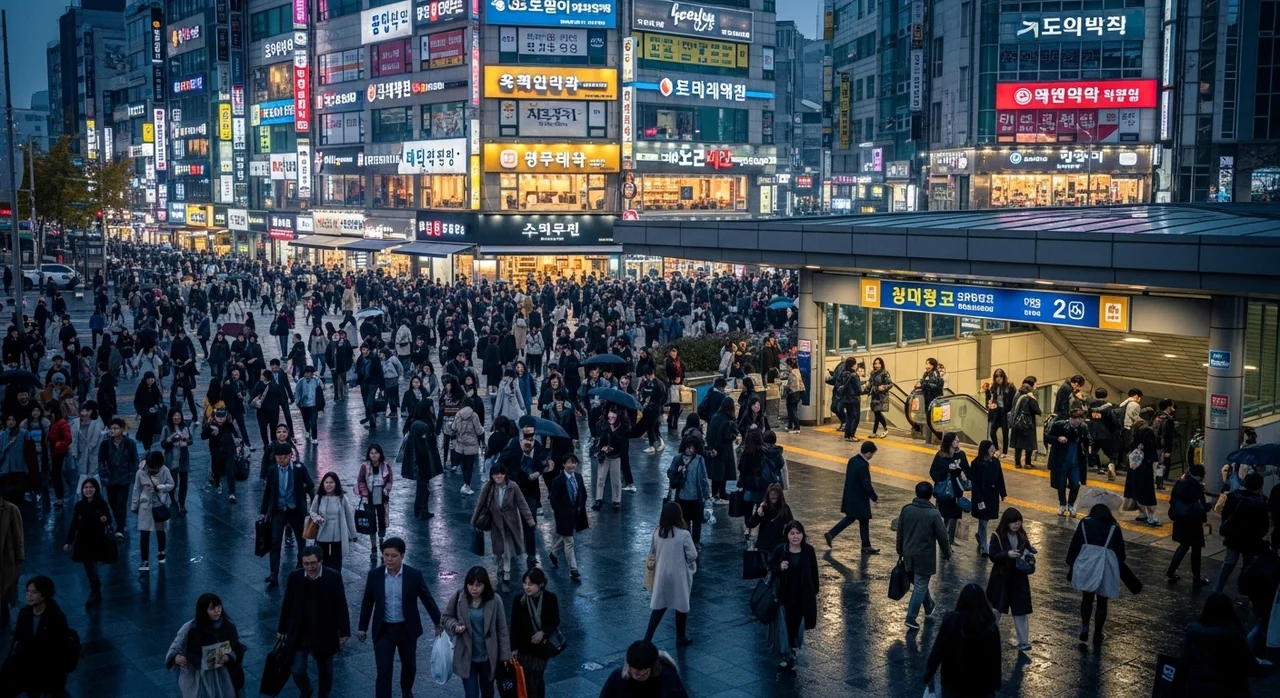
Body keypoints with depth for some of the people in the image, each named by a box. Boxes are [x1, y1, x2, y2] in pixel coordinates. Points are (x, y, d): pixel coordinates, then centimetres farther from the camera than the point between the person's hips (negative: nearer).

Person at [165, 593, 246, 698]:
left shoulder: (228, 625, -6)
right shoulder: (190, 628, -14)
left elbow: (237, 649, 3)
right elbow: (175, 648, -4)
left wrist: (228, 657, -17)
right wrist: (176, 657, -25)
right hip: (198, 677, -2)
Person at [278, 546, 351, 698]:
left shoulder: (334, 577, -14)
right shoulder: (294, 577, -10)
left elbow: (341, 606, -7)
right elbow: (287, 605, 2)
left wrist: (344, 631, -5)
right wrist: (282, 629, 8)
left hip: (325, 635, -1)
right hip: (299, 634, 1)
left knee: (325, 670, 14)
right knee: (297, 670, 0)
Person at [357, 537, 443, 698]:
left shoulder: (414, 575, -13)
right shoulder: (374, 575, -9)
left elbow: (428, 599, -4)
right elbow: (367, 602, 3)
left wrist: (439, 623, -1)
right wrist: (362, 627, 8)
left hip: (407, 629, 1)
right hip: (383, 630, -1)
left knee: (409, 665, 21)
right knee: (383, 672, -4)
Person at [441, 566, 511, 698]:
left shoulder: (494, 600, -13)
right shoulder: (458, 598, -11)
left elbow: (502, 629, -7)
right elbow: (445, 618, 2)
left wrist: (505, 654, -5)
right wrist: (455, 626, -19)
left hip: (488, 656, 1)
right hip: (466, 656, -1)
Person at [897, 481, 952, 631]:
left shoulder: (906, 509, -5)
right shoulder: (933, 514, -18)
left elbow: (900, 532, 5)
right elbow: (943, 536, -12)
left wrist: (900, 551, 19)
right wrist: (947, 554, 5)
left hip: (909, 555, 5)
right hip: (925, 557, -5)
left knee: (919, 583, 25)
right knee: (920, 587, 2)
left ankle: (929, 607, 45)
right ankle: (911, 619, 0)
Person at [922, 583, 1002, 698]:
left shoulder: (951, 620, -13)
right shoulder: (991, 628, -12)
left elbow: (938, 649, -9)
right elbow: (995, 660, -7)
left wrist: (929, 674, 1)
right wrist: (994, 686, 5)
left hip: (952, 681, 0)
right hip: (978, 686, 0)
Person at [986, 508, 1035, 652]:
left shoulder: (1022, 535, 0)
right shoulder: (997, 536, -13)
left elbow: (1028, 550, 10)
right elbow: (993, 556, -16)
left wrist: (1029, 555, -12)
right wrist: (1007, 554, -31)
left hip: (1019, 577, 3)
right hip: (1001, 577, -3)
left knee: (1020, 611, 3)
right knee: (996, 608, 10)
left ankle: (1024, 642, 10)